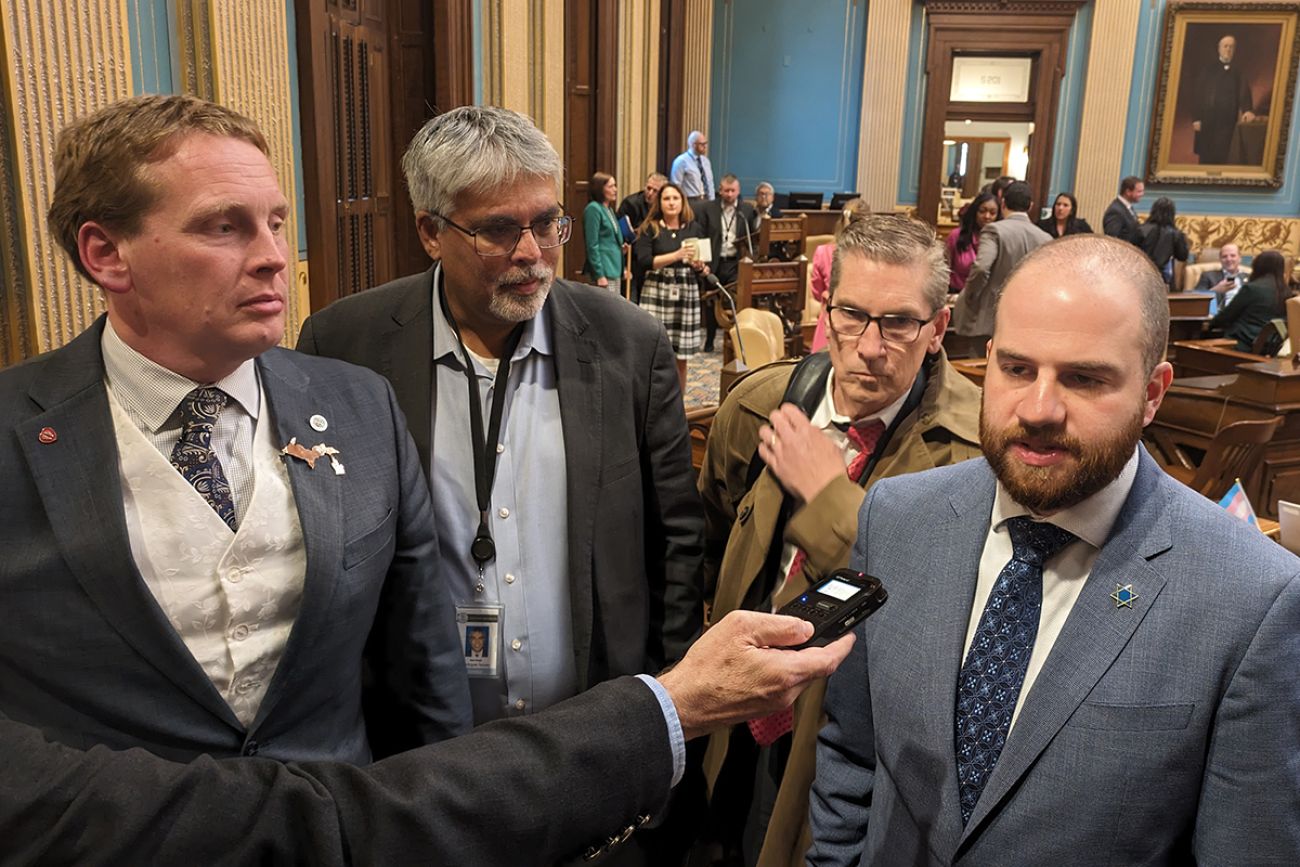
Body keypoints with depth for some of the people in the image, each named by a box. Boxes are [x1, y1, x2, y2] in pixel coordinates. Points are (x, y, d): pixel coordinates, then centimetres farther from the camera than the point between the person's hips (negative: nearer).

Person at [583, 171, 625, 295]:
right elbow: (592, 245, -16)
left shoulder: (609, 209, 16)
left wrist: (621, 247, 8)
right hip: (604, 271, -9)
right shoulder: (593, 209, -10)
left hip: (615, 268, 9)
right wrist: (599, 275, -19)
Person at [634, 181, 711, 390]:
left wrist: (700, 266, -9)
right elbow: (644, 262, -10)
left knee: (681, 355, 4)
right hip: (656, 292, -2)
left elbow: (705, 262, 15)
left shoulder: (694, 228, 11)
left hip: (687, 293, 3)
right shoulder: (649, 229, 2)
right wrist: (677, 256, -17)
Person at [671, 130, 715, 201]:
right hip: (690, 202, -6)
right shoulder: (681, 161, -8)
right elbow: (676, 185, -11)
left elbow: (710, 183, 16)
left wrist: (711, 202, 9)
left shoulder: (705, 161, 13)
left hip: (706, 201, 6)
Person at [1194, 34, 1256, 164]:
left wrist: (1247, 110, -21)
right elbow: (1198, 94, 4)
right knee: (1204, 157, 2)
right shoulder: (1208, 69, 10)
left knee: (1221, 157, -5)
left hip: (1226, 122, 0)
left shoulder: (1238, 72, 12)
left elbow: (1244, 93, 0)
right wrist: (1196, 118, -6)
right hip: (1206, 121, 0)